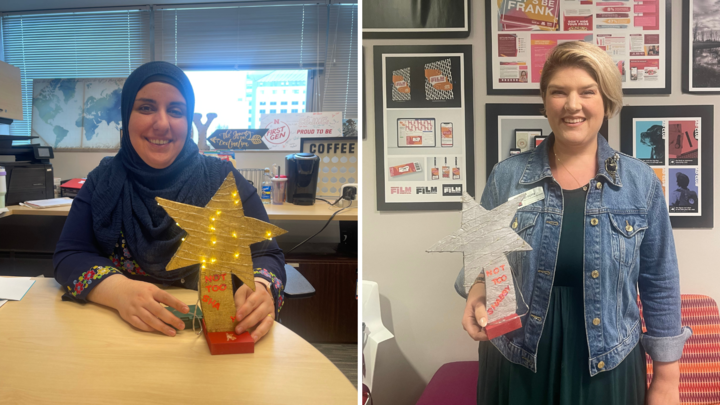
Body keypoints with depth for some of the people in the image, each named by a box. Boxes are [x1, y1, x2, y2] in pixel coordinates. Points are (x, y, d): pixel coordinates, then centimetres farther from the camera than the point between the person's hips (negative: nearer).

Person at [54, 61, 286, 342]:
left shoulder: (222, 179, -2)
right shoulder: (104, 180, 5)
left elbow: (266, 255, -4)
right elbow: (68, 256, -1)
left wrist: (260, 288, -27)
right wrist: (118, 290, -22)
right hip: (120, 332, 0)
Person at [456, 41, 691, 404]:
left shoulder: (641, 182, -3)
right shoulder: (507, 176, -5)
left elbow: (659, 285, 2)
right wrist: (478, 295, -17)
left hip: (608, 368, 0)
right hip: (517, 366, 0)